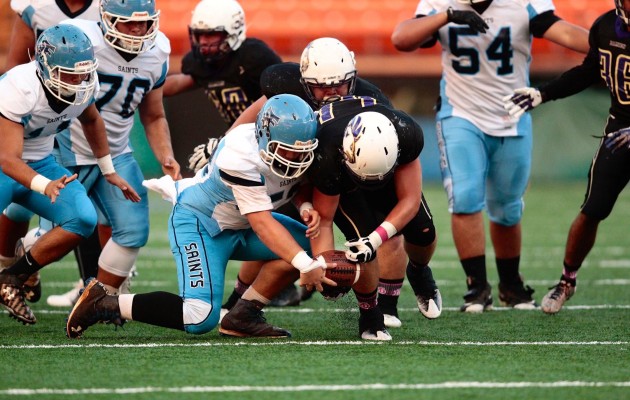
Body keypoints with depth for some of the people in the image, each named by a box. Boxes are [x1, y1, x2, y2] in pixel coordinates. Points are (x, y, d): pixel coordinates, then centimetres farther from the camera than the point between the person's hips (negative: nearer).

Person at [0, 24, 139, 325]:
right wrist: (45, 186, -53)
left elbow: (91, 121, 13)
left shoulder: (84, 85, -12)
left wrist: (109, 172, 15)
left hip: (39, 163, 6)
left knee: (83, 219, -15)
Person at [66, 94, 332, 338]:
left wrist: (306, 207, -17)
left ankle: (245, 314, -2)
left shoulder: (298, 147, -12)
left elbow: (300, 183, 8)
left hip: (241, 226, 9)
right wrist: (305, 264, -40)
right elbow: (262, 223, -36)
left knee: (309, 245, -11)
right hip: (199, 224, -9)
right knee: (200, 319, -25)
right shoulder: (240, 158, -35)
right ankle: (105, 304, -10)